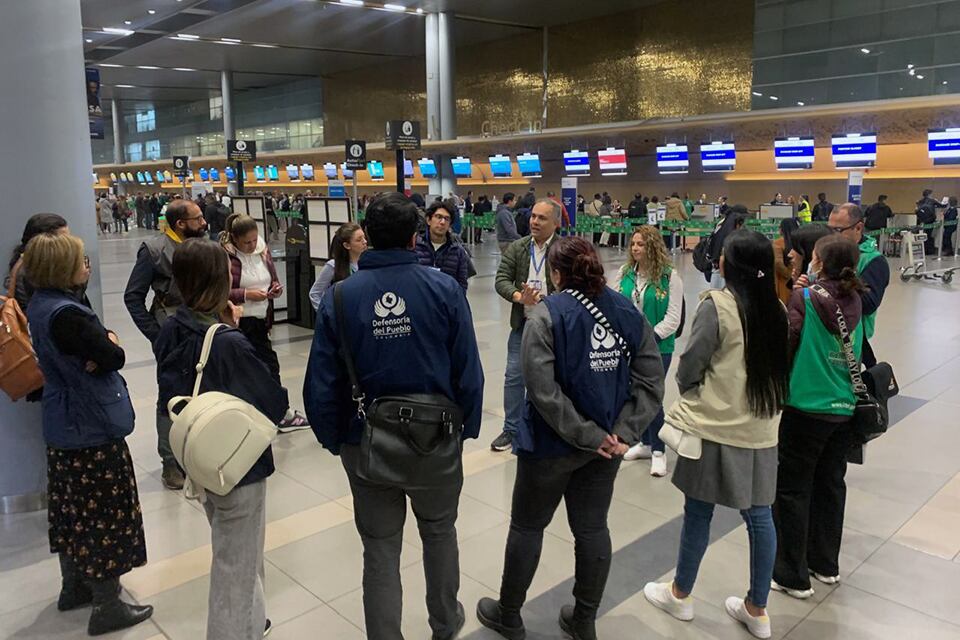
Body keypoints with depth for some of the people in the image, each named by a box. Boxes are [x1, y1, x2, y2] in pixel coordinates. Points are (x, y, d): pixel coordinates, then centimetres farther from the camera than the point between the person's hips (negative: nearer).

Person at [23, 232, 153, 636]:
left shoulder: (40, 306, 6)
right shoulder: (65, 314, -26)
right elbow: (113, 357, -24)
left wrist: (99, 345, -14)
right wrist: (107, 344, -4)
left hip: (64, 424, 10)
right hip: (92, 427, -10)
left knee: (72, 509, 21)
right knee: (104, 514, 1)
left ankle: (74, 587, 38)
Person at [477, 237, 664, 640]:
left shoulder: (546, 316, -14)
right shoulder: (629, 313, 0)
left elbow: (544, 391, -24)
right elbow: (651, 381, -6)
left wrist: (589, 436, -18)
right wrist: (624, 432, -11)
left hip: (552, 443, -4)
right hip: (607, 444, 5)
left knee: (527, 527, 14)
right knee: (592, 528, 17)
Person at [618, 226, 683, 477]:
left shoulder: (670, 277, -11)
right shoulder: (625, 272, 2)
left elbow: (673, 318, -11)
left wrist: (650, 338, -17)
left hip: (658, 347, -5)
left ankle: (658, 451, 13)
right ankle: (645, 443, 33)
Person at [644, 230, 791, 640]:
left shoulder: (717, 305, -15)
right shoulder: (778, 310, 2)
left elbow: (689, 367, -10)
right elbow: (779, 367, 12)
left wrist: (688, 389, 10)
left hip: (716, 427, -5)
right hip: (761, 430, 5)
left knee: (698, 513, 10)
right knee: (759, 517, 13)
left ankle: (680, 595, 28)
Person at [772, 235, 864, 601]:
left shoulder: (805, 299, -14)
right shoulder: (854, 303, 1)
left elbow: (785, 344, -12)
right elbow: (859, 354, 14)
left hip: (805, 408, -6)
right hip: (845, 410, 6)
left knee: (792, 488, 5)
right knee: (830, 485, 18)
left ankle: (792, 575, 11)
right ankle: (825, 564, 33)